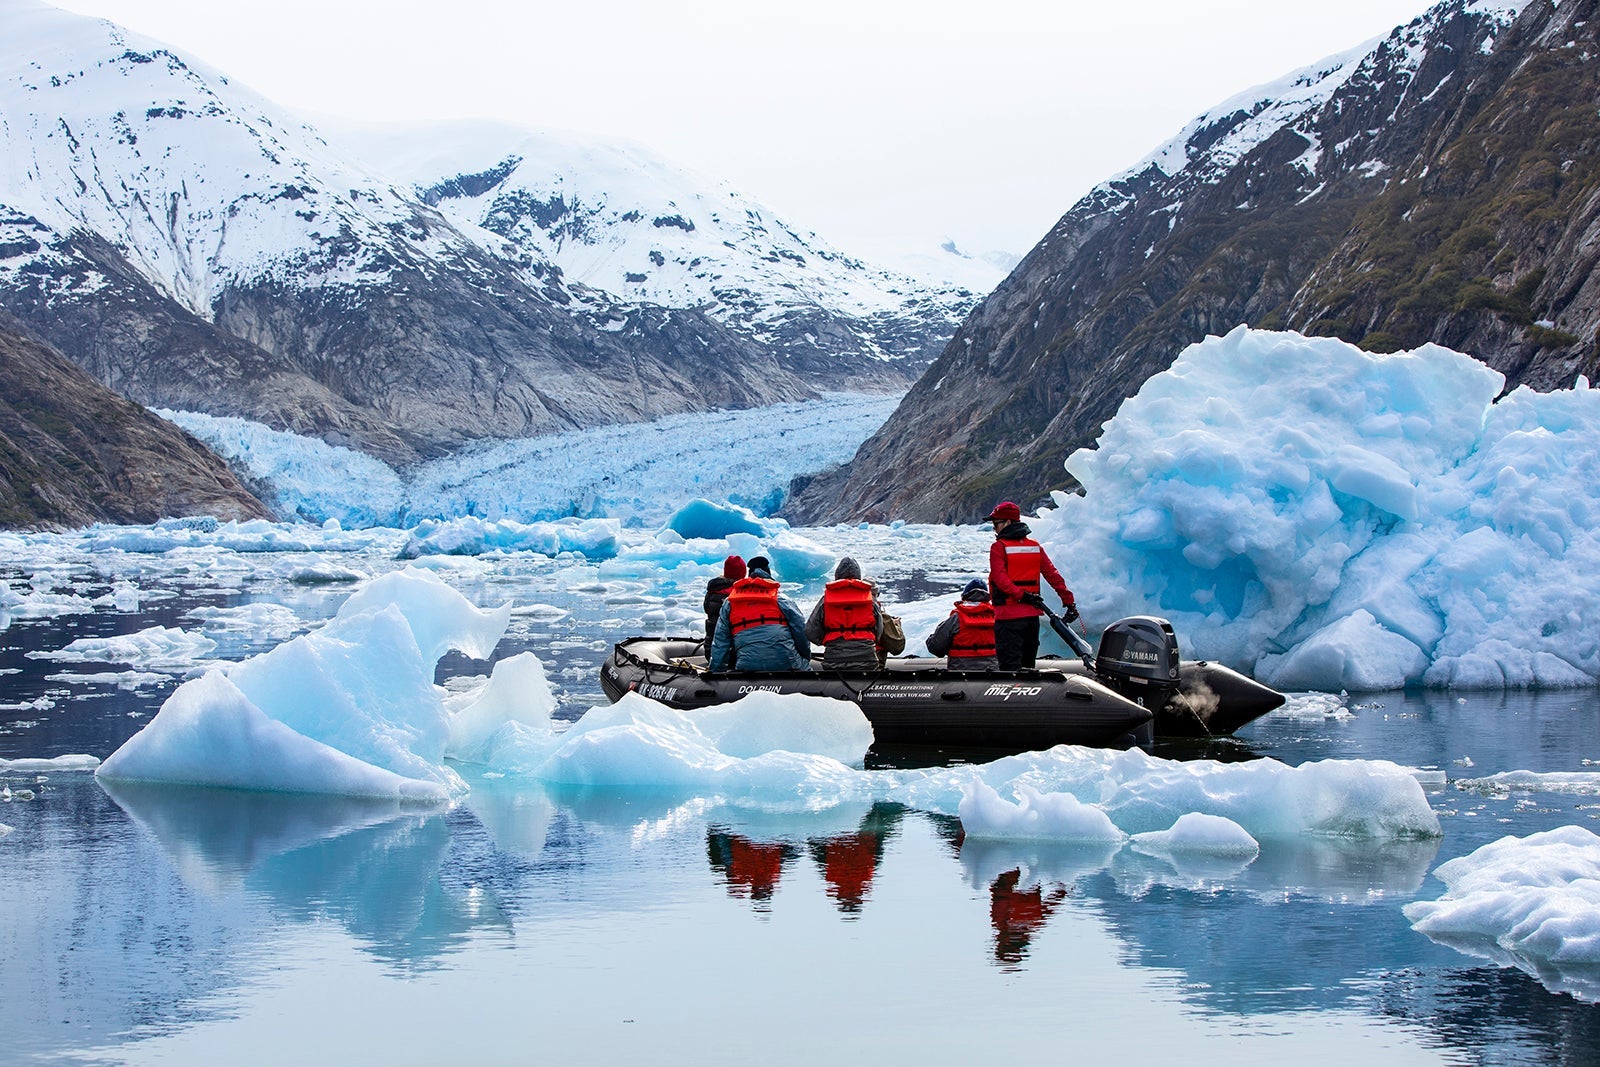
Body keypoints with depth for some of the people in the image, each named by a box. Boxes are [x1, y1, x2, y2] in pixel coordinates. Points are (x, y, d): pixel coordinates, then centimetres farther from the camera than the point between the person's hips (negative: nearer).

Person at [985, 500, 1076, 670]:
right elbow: (1053, 575, 6)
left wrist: (1020, 594, -19)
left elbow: (1000, 578, -19)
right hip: (1032, 614, 6)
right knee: (1027, 664, 15)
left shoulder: (998, 547, -7)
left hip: (1008, 615, -6)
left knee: (1010, 665, -7)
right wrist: (1068, 600, 5)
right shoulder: (1035, 546, 9)